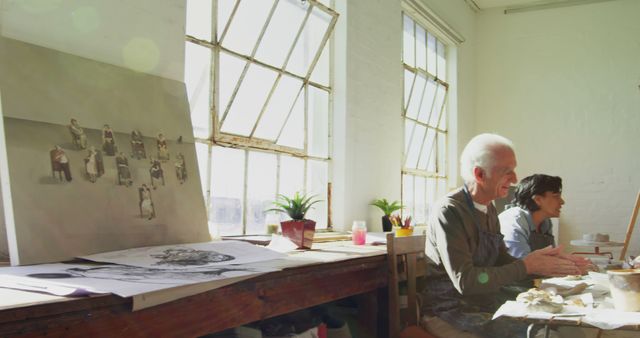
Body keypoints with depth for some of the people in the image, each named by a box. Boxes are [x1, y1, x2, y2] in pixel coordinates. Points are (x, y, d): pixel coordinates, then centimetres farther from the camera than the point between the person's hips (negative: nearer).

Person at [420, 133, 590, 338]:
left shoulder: (489, 209, 10)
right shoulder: (449, 211, -18)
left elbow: (503, 262, 12)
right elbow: (465, 281, -23)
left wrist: (547, 262, -4)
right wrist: (526, 266, -18)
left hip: (487, 304, 8)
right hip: (453, 311, -8)